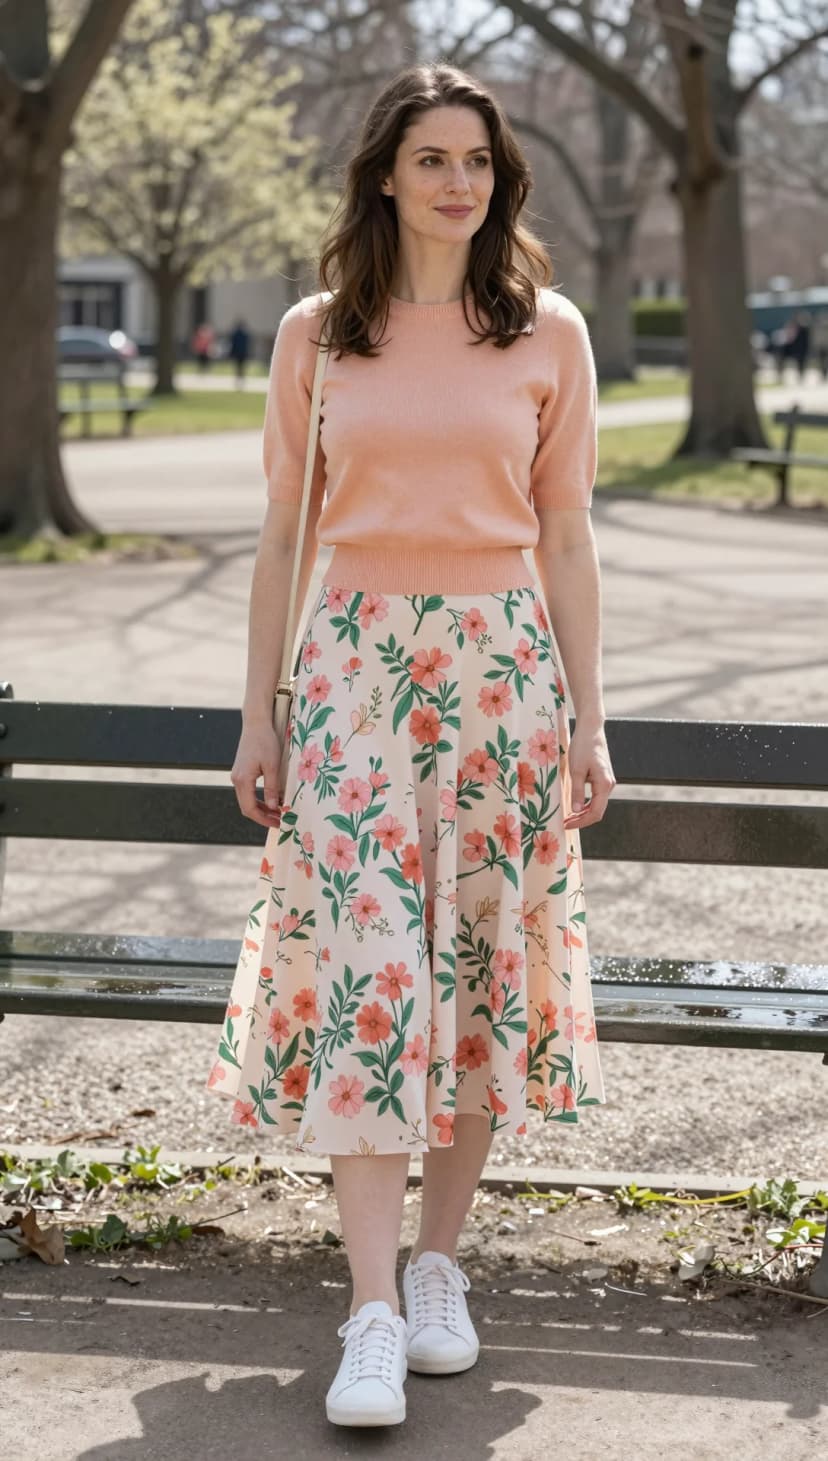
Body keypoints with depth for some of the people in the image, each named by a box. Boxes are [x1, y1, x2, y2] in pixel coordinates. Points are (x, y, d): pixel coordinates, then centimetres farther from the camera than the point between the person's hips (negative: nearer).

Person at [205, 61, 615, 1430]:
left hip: (503, 665, 1)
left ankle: (439, 1263, 22)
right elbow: (283, 535, 8)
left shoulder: (549, 333, 4)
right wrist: (258, 717, 4)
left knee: (482, 959, 5)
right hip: (356, 662, -1)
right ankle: (374, 1316, -8)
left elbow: (567, 539, 6)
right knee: (364, 970, -9)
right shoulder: (315, 333, 5)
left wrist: (586, 723, 2)